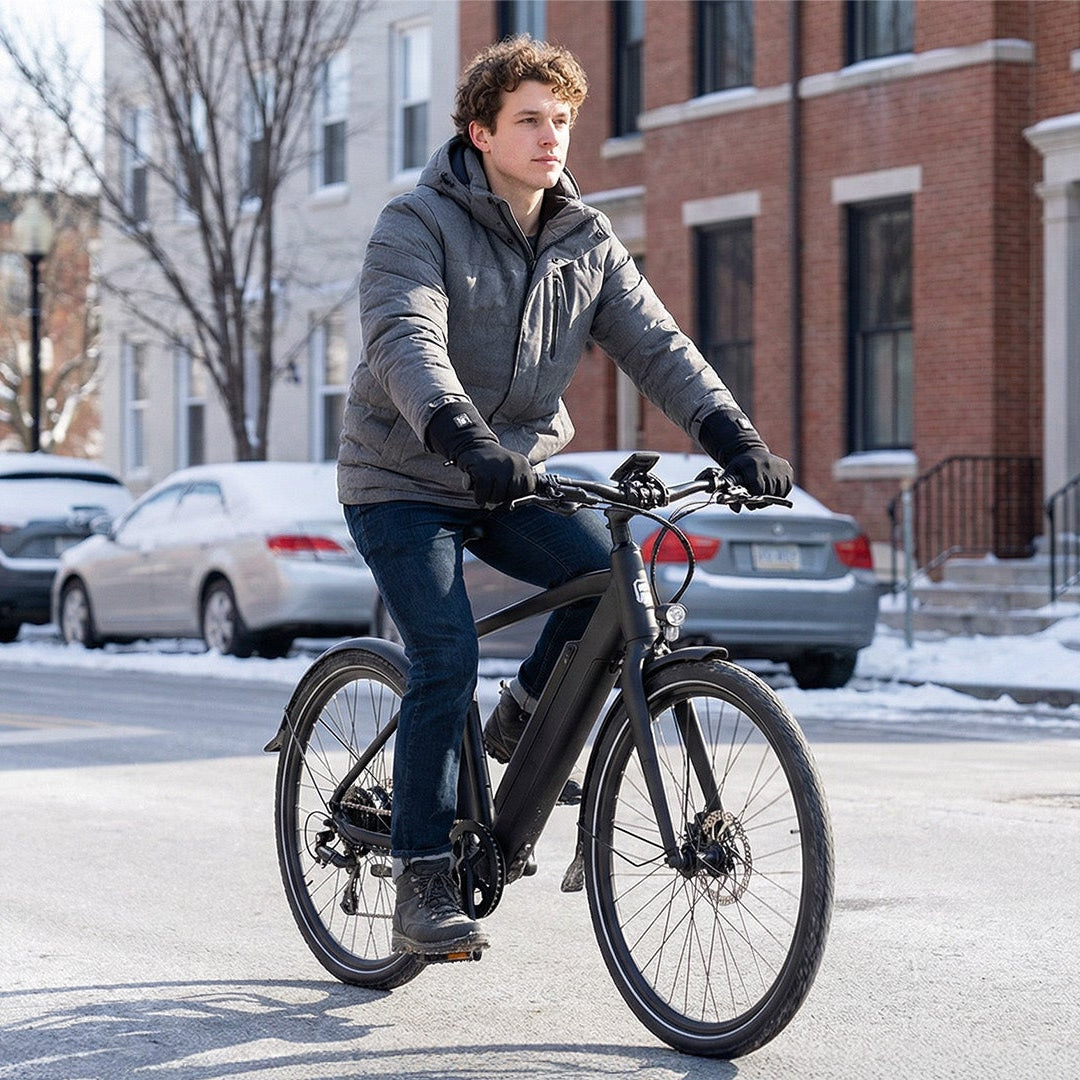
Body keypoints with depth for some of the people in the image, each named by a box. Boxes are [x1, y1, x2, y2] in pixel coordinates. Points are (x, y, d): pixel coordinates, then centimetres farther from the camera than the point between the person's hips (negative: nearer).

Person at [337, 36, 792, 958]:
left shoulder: (586, 241, 3)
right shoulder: (418, 226, -14)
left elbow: (654, 345, -4)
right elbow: (405, 343, -30)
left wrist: (734, 436, -20)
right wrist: (463, 438, -48)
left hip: (516, 481, 5)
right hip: (405, 483, -5)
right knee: (447, 660, -18)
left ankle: (524, 721, 6)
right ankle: (423, 883, -8)